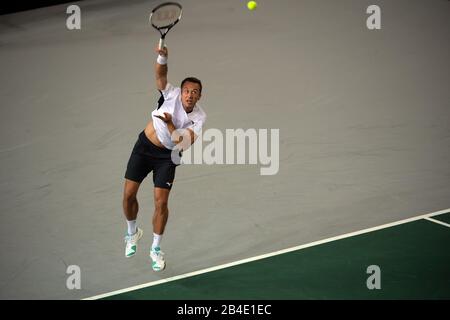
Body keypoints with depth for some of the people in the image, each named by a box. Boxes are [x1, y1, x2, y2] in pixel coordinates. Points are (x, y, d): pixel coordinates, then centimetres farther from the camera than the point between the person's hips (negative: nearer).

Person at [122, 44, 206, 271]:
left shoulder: (199, 117, -16)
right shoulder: (172, 95, -16)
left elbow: (184, 143, -25)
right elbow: (160, 76, -33)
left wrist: (169, 123, -33)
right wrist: (162, 57, -51)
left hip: (167, 156, -1)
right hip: (144, 146, 1)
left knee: (161, 202, -7)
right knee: (129, 194, -1)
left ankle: (156, 249, 13)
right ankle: (133, 232, 29)